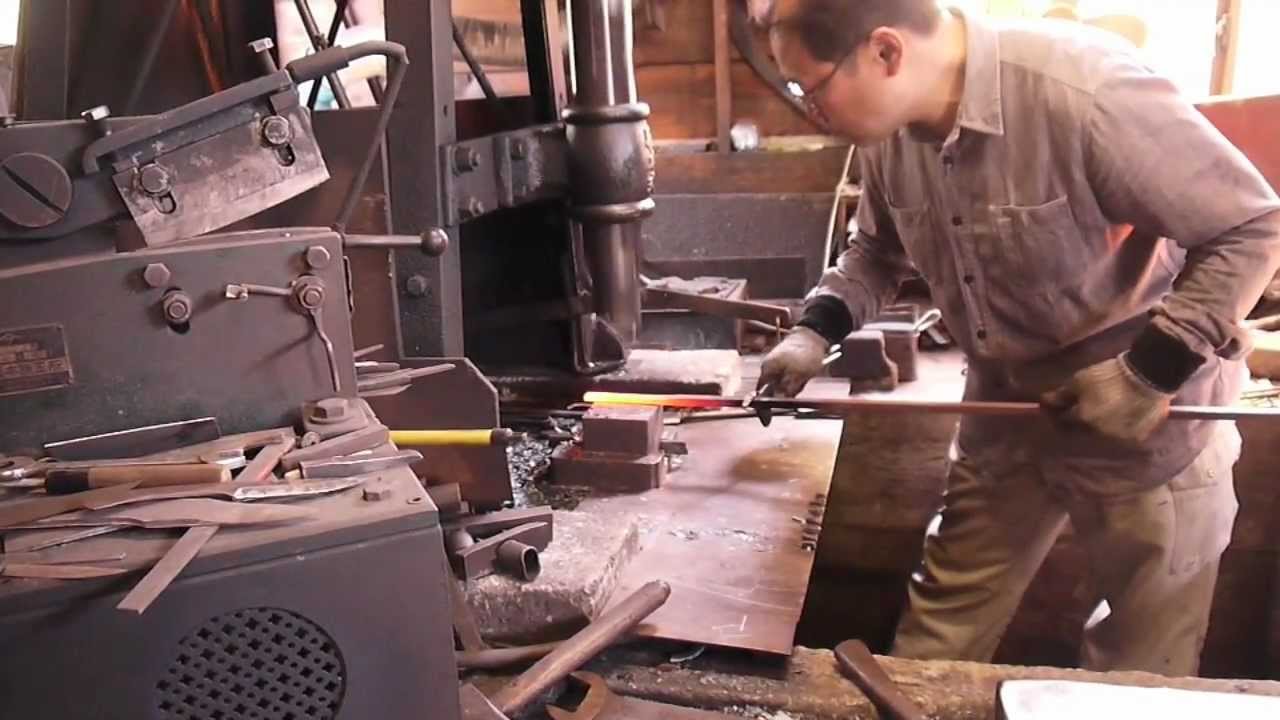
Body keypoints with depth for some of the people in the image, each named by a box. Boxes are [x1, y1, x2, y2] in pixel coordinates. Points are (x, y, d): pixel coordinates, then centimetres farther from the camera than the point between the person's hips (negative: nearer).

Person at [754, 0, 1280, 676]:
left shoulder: (1084, 89, -30)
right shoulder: (889, 130, -8)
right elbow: (879, 249, 12)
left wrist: (1155, 370, -23)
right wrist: (816, 329, -3)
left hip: (1151, 418, -5)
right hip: (1007, 414, 5)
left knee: (1139, 663, 14)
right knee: (938, 634, 15)